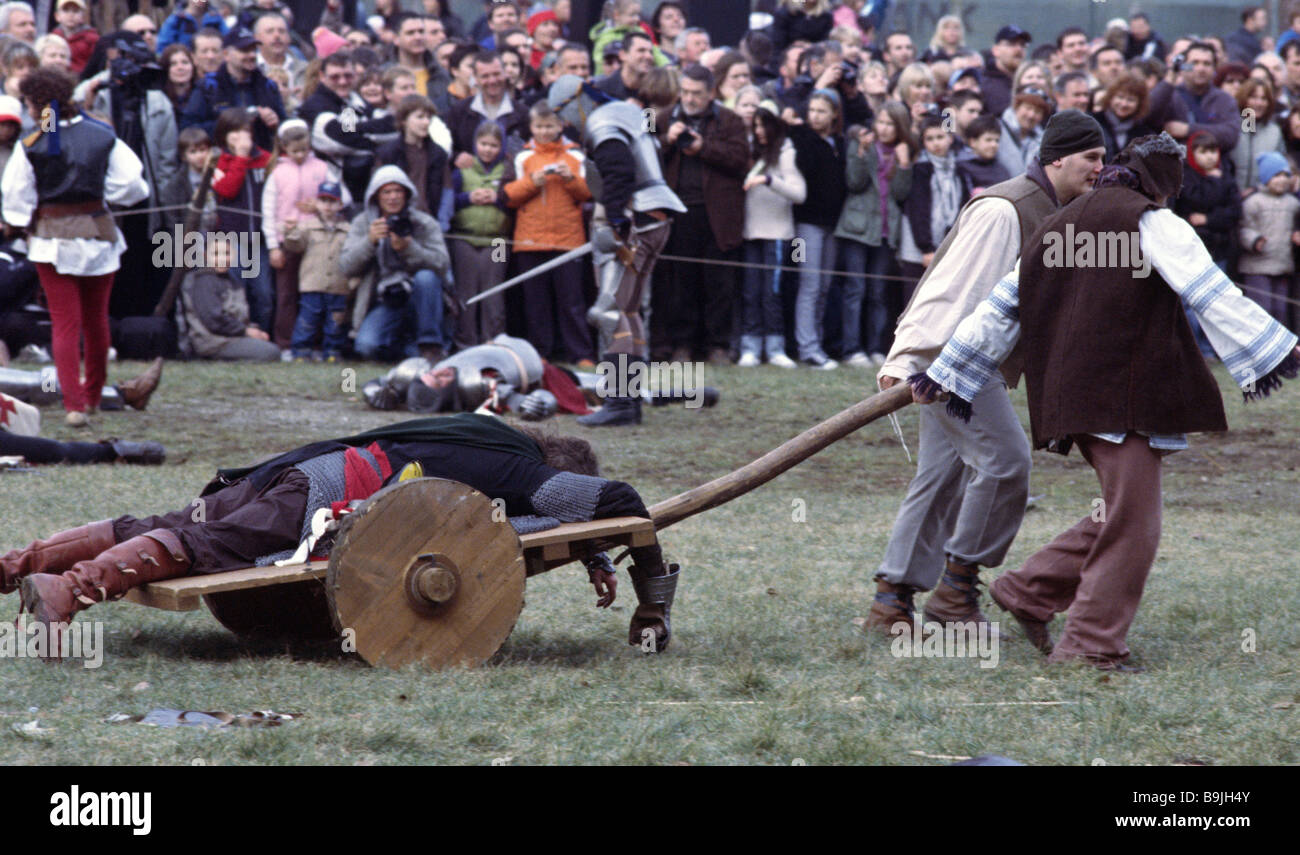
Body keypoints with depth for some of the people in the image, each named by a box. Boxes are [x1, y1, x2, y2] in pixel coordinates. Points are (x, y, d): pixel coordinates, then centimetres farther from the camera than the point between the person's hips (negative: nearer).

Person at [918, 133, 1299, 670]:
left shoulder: (1057, 228, 18)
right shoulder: (1152, 223, -4)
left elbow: (1003, 306, 20)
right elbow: (1212, 294, -9)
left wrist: (946, 374, 23)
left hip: (1072, 395, 8)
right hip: (1125, 395, -8)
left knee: (1121, 515, 17)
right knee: (1131, 524, -4)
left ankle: (1029, 591, 18)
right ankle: (1091, 645, -3)